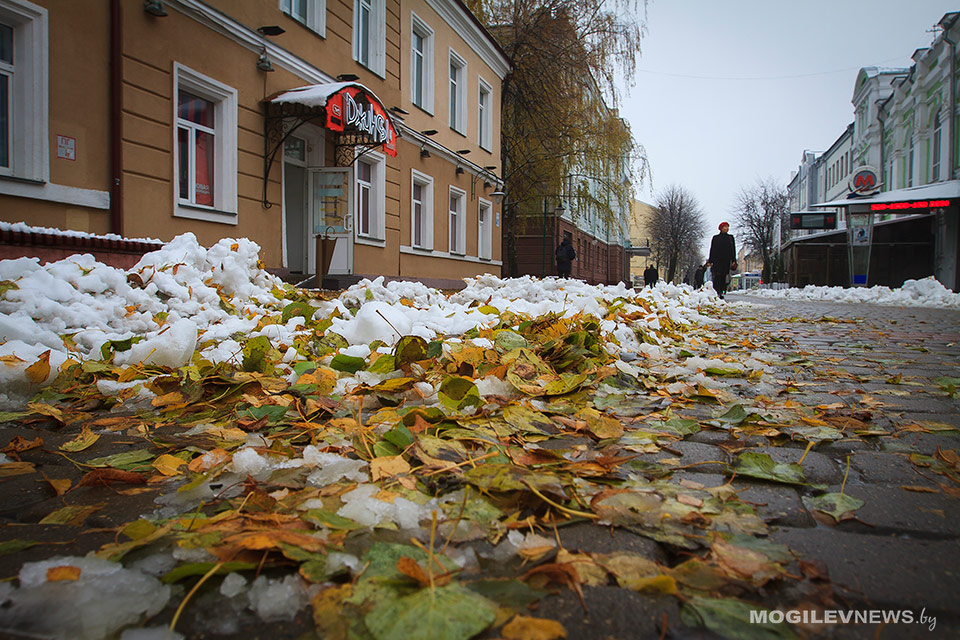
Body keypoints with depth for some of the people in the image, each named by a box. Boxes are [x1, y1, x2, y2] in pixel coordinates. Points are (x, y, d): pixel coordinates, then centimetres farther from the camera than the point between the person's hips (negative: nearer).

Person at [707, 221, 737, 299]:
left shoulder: (730, 237, 15)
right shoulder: (716, 238, 9)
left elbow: (733, 249, 14)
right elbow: (712, 249, 8)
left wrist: (734, 260, 4)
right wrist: (710, 261, 2)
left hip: (726, 260, 2)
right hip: (717, 259, -2)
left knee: (724, 277, 0)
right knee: (717, 276, -12)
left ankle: (722, 293, 2)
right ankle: (715, 293, -16)